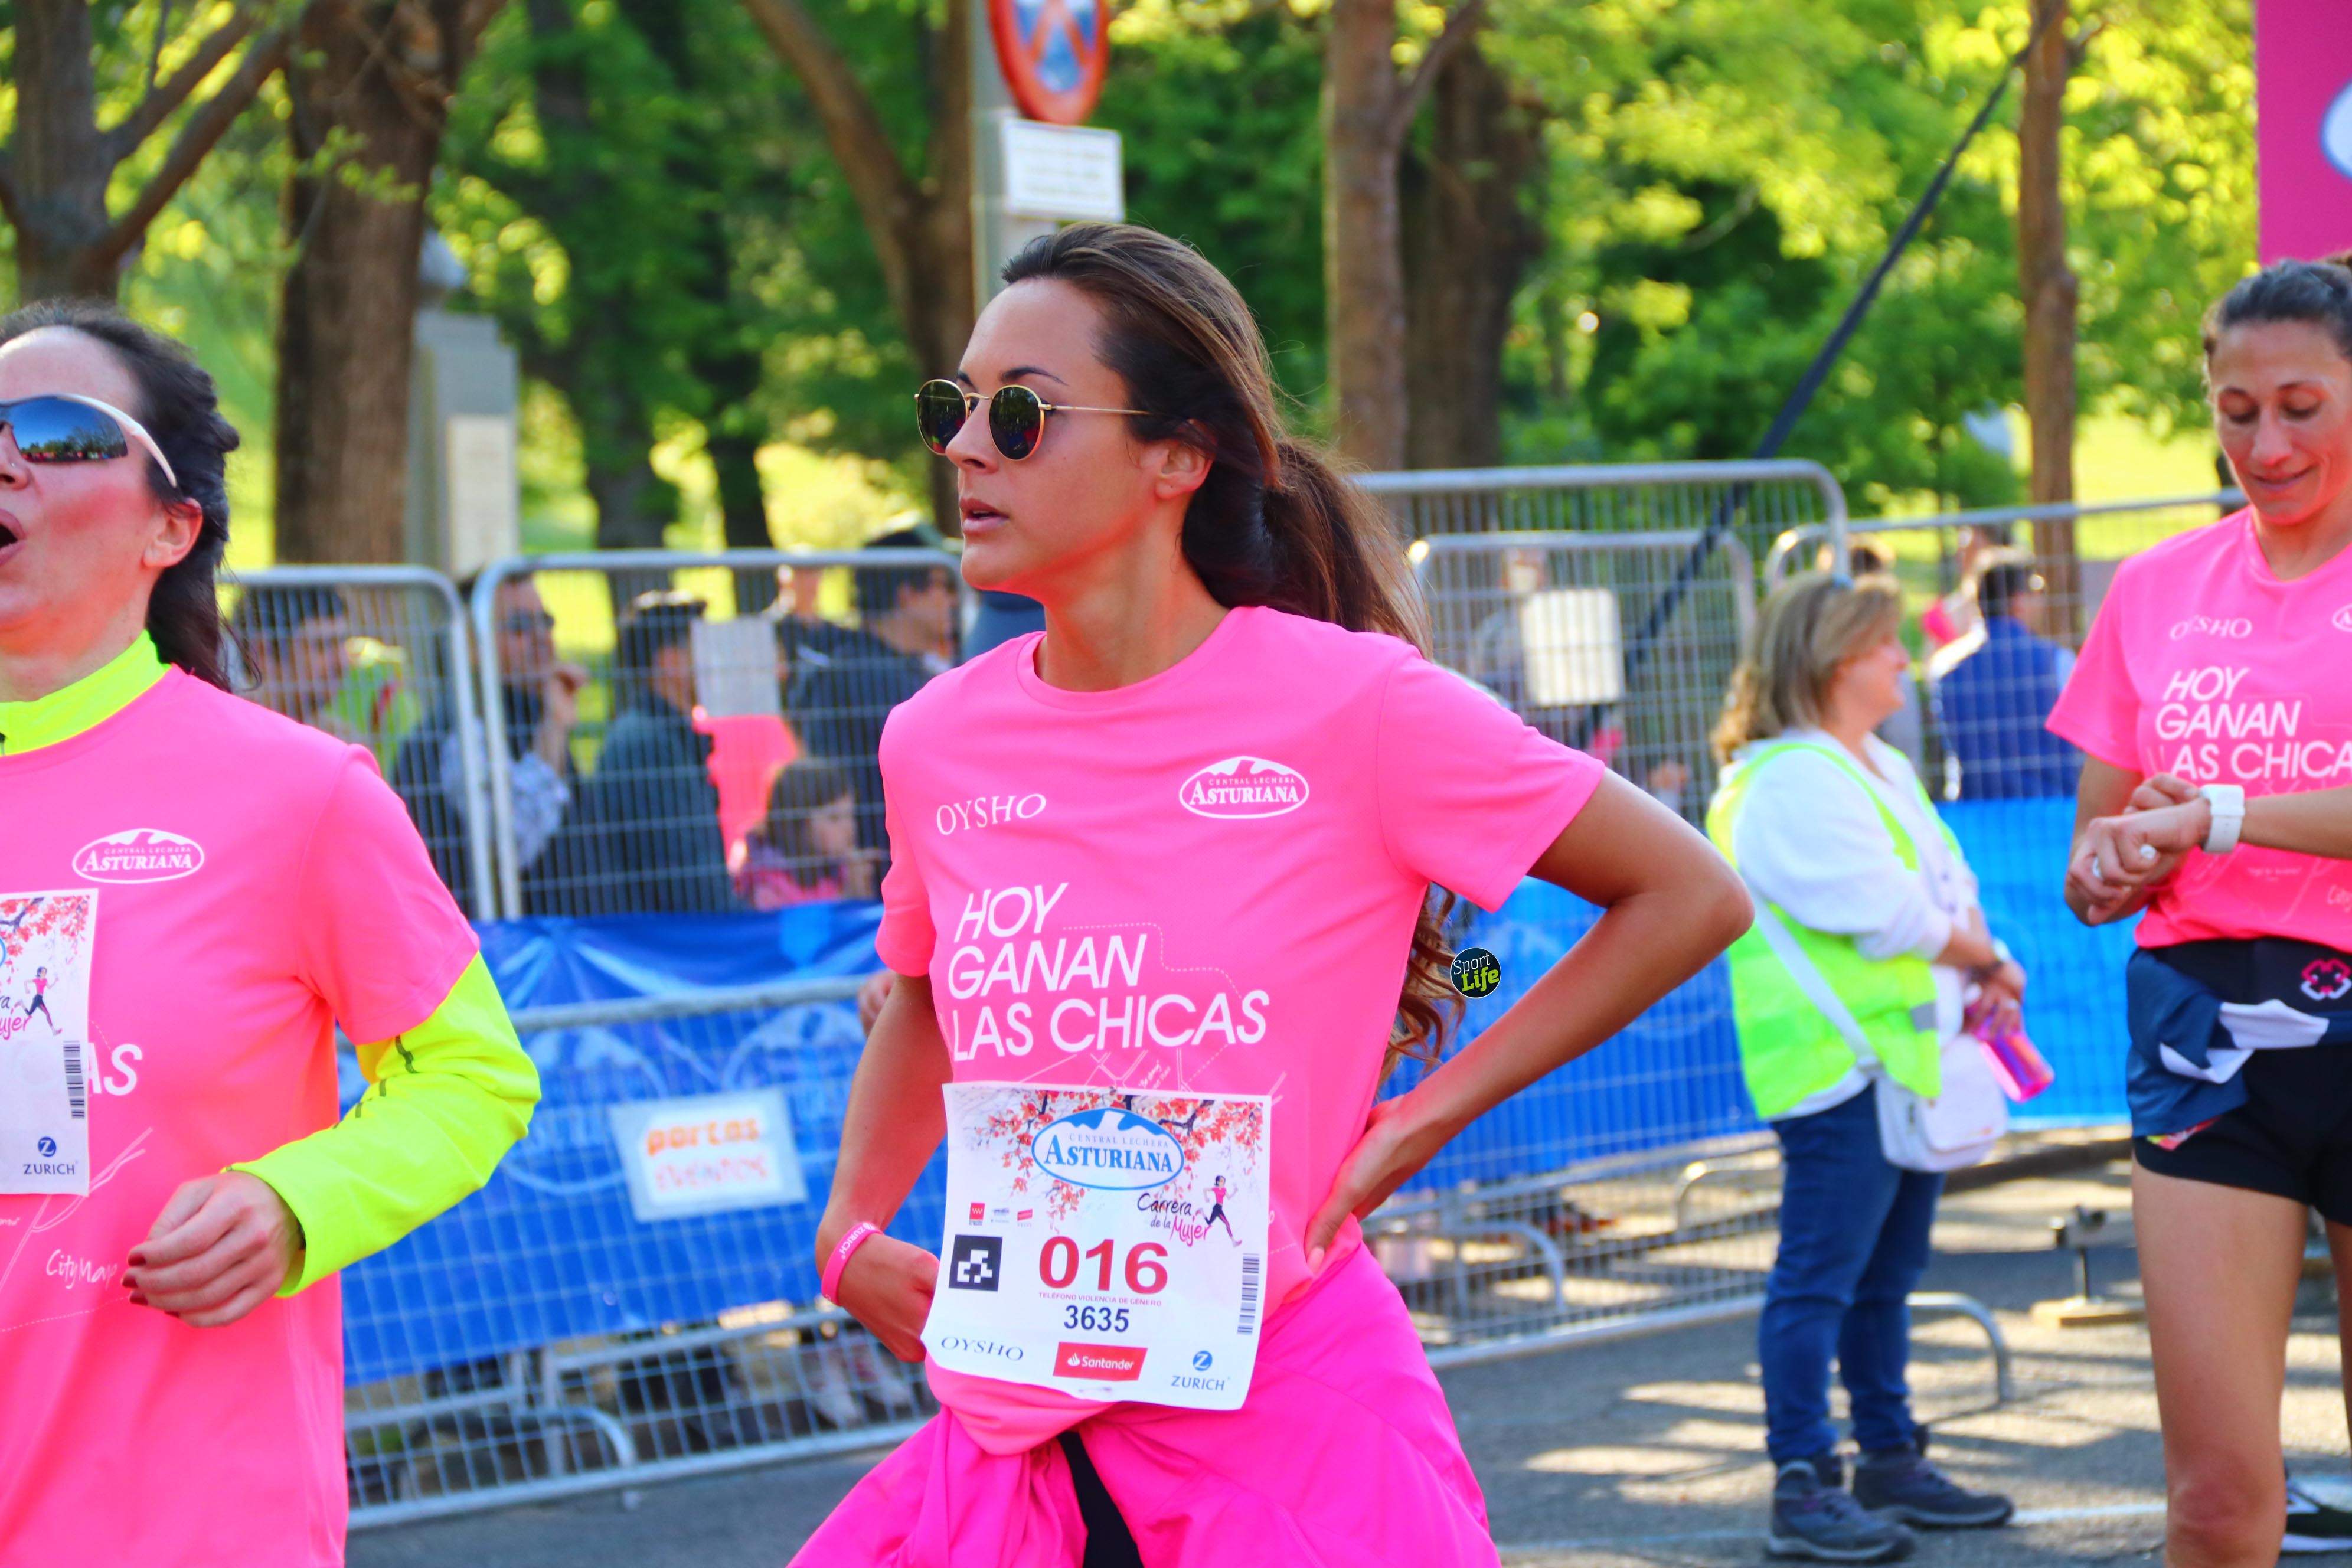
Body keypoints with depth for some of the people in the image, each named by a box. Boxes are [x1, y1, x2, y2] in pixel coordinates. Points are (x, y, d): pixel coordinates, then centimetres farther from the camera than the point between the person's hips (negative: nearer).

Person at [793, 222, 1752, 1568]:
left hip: (1287, 1430, -4)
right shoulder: (937, 741, 5)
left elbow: (1689, 898, -1)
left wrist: (1426, 1116, -3)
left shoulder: (1351, 707, -8)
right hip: (1008, 1441, 4)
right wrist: (851, 1232, 13)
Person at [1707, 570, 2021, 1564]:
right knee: (1821, 1275, -9)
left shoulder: (1882, 770, 19)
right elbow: (1889, 914, -19)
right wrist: (1988, 962, -5)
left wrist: (1978, 977, 2)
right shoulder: (1789, 783, -14)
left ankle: (1891, 1461, 24)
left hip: (1907, 1061, 10)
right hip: (1839, 1066, -10)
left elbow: (1945, 890, 21)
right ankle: (1802, 1487, -8)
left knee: (1887, 1272, 16)